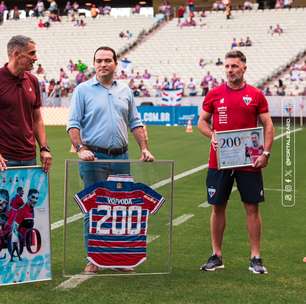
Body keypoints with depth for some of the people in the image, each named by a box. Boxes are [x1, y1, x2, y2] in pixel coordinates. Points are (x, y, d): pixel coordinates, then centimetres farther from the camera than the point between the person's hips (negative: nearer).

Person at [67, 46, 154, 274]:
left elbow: (135, 123, 16)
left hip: (121, 157, 4)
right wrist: (81, 149, -17)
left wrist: (144, 149, 5)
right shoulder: (83, 90, 1)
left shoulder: (125, 91, 13)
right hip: (94, 158, -4)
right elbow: (73, 124, -4)